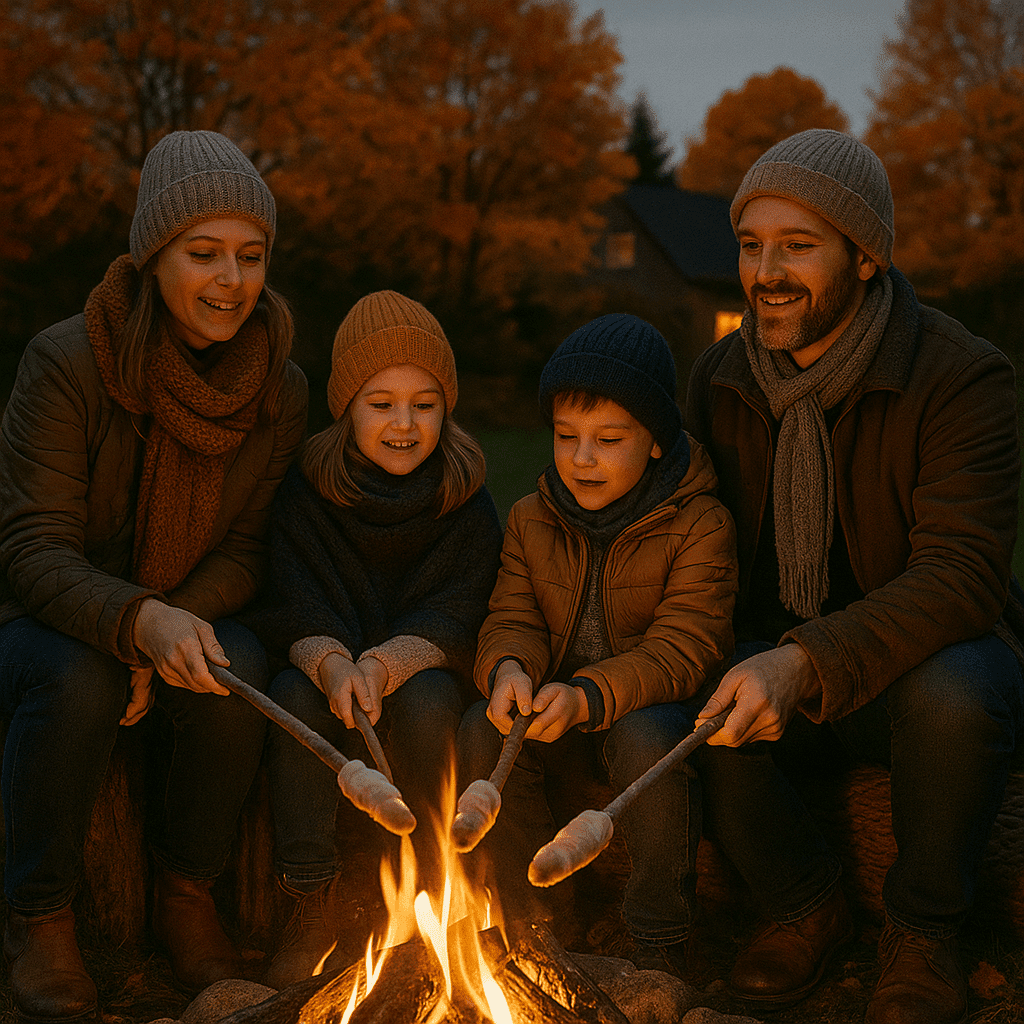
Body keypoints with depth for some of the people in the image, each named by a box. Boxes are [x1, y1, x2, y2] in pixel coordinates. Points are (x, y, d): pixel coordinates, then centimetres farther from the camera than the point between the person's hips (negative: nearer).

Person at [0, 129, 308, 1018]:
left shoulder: (280, 388, -8)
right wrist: (139, 621, -42)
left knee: (241, 674, -28)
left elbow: (249, 547, -3)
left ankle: (188, 898, -4)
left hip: (191, 613, 3)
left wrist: (179, 623, -23)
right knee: (77, 681, -34)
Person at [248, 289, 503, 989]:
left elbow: (453, 622, -11)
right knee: (296, 695, -31)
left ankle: (425, 899, -17)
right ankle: (314, 911, -22)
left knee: (426, 701, -33)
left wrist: (384, 664, -31)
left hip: (422, 673, -1)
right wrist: (333, 666, -32)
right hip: (328, 669, 1)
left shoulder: (466, 499, -3)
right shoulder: (308, 490, -2)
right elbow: (298, 613, -9)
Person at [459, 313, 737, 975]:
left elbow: (683, 647, -19)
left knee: (647, 739, -36)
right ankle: (545, 923, -5)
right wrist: (509, 669, -25)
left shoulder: (700, 524, -12)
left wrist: (590, 695, -35)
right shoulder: (532, 519, 4)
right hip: (549, 707, 4)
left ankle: (661, 945, -15)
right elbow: (513, 619, 2)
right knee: (481, 732, -23)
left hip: (655, 704, -4)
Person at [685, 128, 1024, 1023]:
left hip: (919, 657, -3)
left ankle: (923, 933, -8)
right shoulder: (721, 379, 0)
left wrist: (809, 662, -40)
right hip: (782, 674, 4)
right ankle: (804, 902, 2)